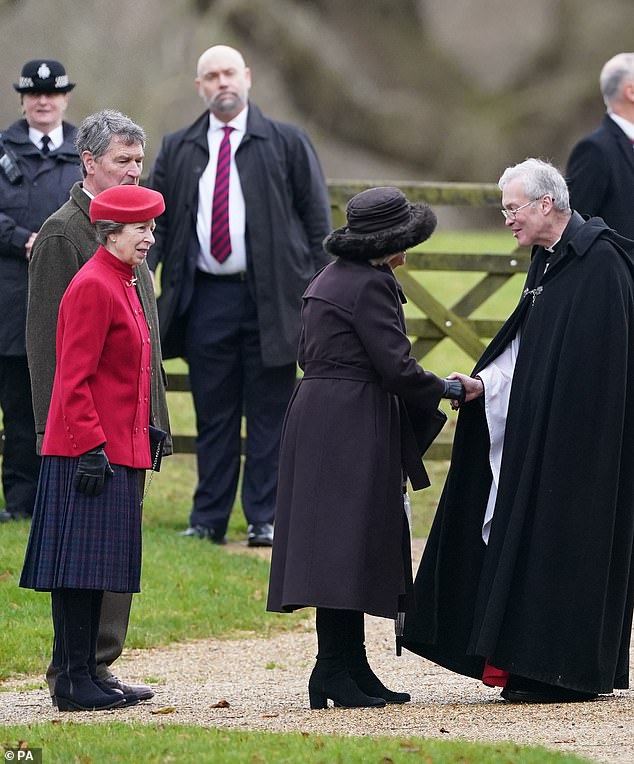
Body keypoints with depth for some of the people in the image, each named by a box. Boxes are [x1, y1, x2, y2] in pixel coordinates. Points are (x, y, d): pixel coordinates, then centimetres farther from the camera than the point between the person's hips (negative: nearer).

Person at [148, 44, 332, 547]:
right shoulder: (178, 150, 10)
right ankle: (209, 520, 12)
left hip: (270, 298, -2)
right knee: (213, 413, 6)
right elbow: (156, 218, 10)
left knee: (269, 413, 1)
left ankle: (265, 519, 6)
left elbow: (317, 219, 4)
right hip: (206, 297, 2)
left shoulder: (287, 144, 4)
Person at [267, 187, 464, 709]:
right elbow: (396, 366, -17)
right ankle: (334, 672, -11)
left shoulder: (330, 279, 17)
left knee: (342, 546, 11)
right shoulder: (369, 285, -13)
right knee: (348, 544, -10)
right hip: (353, 426, -10)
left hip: (317, 414, 10)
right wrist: (447, 390, 0)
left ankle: (353, 668, 14)